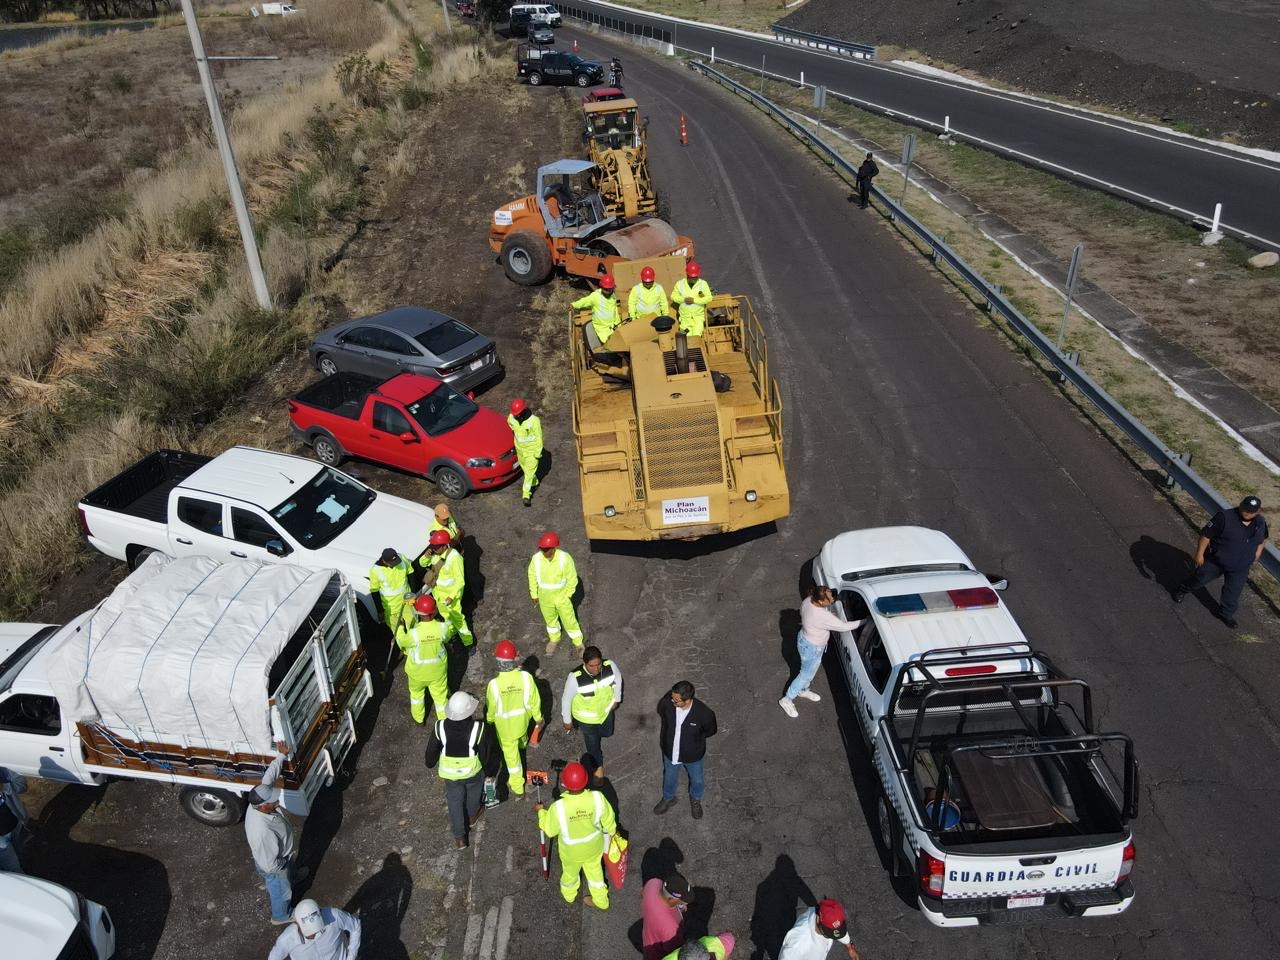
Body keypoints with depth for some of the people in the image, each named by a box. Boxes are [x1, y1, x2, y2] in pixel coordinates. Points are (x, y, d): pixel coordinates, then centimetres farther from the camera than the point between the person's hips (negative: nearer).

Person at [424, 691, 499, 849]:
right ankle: (472, 817, 58)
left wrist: (430, 762, 16)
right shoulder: (479, 729, -31)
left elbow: (432, 749, -7)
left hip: (450, 772, 1)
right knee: (473, 793, 32)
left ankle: (459, 837, 38)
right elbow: (488, 753, -16)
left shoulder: (440, 728, -26)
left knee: (455, 801, 27)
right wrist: (490, 770, 4)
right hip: (473, 771, -1)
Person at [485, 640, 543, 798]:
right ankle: (523, 743, 74)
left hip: (504, 724, -2)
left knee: (510, 751, 20)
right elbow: (534, 700, -14)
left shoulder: (494, 684, -34)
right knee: (522, 731, 38)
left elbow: (491, 707, -16)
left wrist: (489, 720, 6)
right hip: (523, 718, 2)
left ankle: (517, 786, 37)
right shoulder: (526, 677, -30)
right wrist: (538, 717, 5)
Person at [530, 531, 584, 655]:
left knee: (569, 620, 12)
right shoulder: (536, 558, -21)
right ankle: (554, 639, 53)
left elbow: (572, 578, -14)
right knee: (550, 619, 25)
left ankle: (578, 642, 38)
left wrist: (568, 594, -6)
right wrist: (534, 595, 4)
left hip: (562, 597, -2)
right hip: (545, 597, 2)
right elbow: (532, 576, -5)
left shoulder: (565, 558, -28)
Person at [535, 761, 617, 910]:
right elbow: (608, 820, -13)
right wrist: (611, 832, 10)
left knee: (570, 872, 32)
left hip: (572, 850, -1)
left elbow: (550, 830, -17)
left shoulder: (558, 808, -38)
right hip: (594, 846, 1)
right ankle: (600, 900, 55)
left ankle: (568, 894, 63)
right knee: (595, 870, 31)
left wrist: (541, 811, 1)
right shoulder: (597, 798, -34)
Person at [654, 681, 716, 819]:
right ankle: (668, 799, 61)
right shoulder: (667, 702, -30)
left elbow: (711, 731, -13)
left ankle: (696, 800, 60)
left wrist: (694, 737, -6)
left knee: (697, 780, 27)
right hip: (670, 752, 2)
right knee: (669, 778, 30)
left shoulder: (704, 713, -37)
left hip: (693, 755, -2)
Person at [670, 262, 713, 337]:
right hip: (684, 317, 2)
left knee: (697, 336, -15)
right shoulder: (680, 284, 0)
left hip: (698, 316, -2)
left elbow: (709, 298, -10)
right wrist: (684, 299, -15)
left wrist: (694, 300, -19)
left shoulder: (703, 284, -5)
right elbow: (673, 296, 4)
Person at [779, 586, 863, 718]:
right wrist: (866, 621, -24)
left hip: (805, 638, 8)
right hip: (811, 648, -8)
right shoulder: (823, 617, -42)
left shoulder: (808, 600, -19)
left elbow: (802, 612, 6)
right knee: (806, 675, 15)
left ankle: (803, 690, 56)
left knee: (811, 669, 31)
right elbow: (845, 626, -32)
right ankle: (787, 700, 33)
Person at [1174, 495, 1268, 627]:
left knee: (1233, 592, 13)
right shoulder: (1224, 517, -25)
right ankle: (1182, 590, 43)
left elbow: (1262, 540, 14)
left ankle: (1226, 613, 36)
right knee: (1200, 578, 14)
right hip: (1215, 560, -4)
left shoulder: (1261, 523, -7)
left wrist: (1256, 555, 7)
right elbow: (1206, 534, -19)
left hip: (1240, 568, 4)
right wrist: (1200, 554, -17)